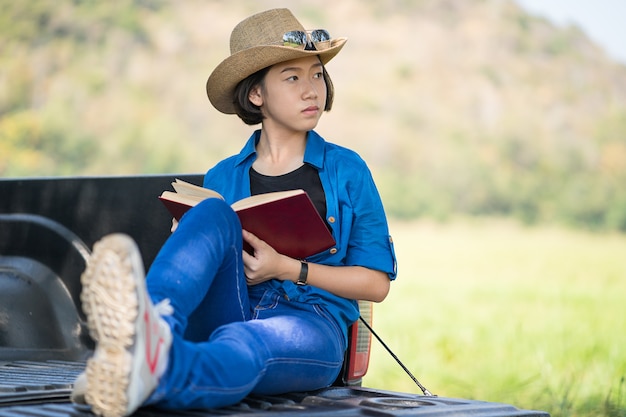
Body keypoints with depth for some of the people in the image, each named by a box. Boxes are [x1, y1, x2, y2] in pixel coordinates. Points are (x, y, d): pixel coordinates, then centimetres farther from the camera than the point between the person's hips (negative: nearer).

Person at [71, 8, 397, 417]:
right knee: (213, 214, -27)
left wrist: (286, 267, -5)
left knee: (242, 345, -40)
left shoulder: (347, 170, 12)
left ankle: (148, 373, -77)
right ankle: (152, 323, -60)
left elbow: (375, 283, 8)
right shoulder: (222, 179, 18)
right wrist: (186, 244, -5)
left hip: (310, 324, -2)